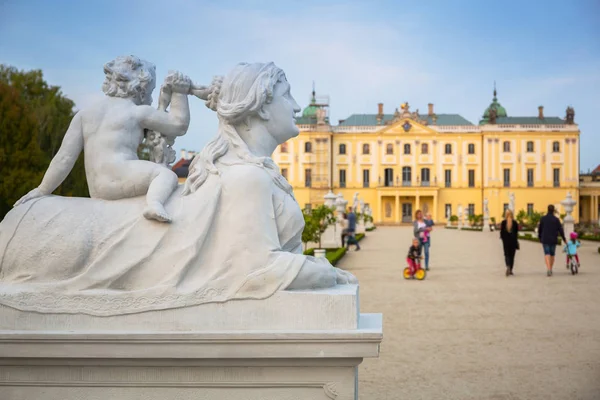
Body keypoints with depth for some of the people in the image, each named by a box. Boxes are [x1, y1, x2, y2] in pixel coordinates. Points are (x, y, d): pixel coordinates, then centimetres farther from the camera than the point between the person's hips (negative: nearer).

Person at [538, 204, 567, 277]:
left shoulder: (543, 218, -2)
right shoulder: (556, 219, -3)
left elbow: (540, 229, 4)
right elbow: (560, 230, -4)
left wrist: (540, 237, 20)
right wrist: (564, 239, 6)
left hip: (545, 239, -1)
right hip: (553, 240, 1)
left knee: (547, 254, -6)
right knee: (552, 254, 15)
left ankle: (548, 269, -27)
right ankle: (550, 270, 23)